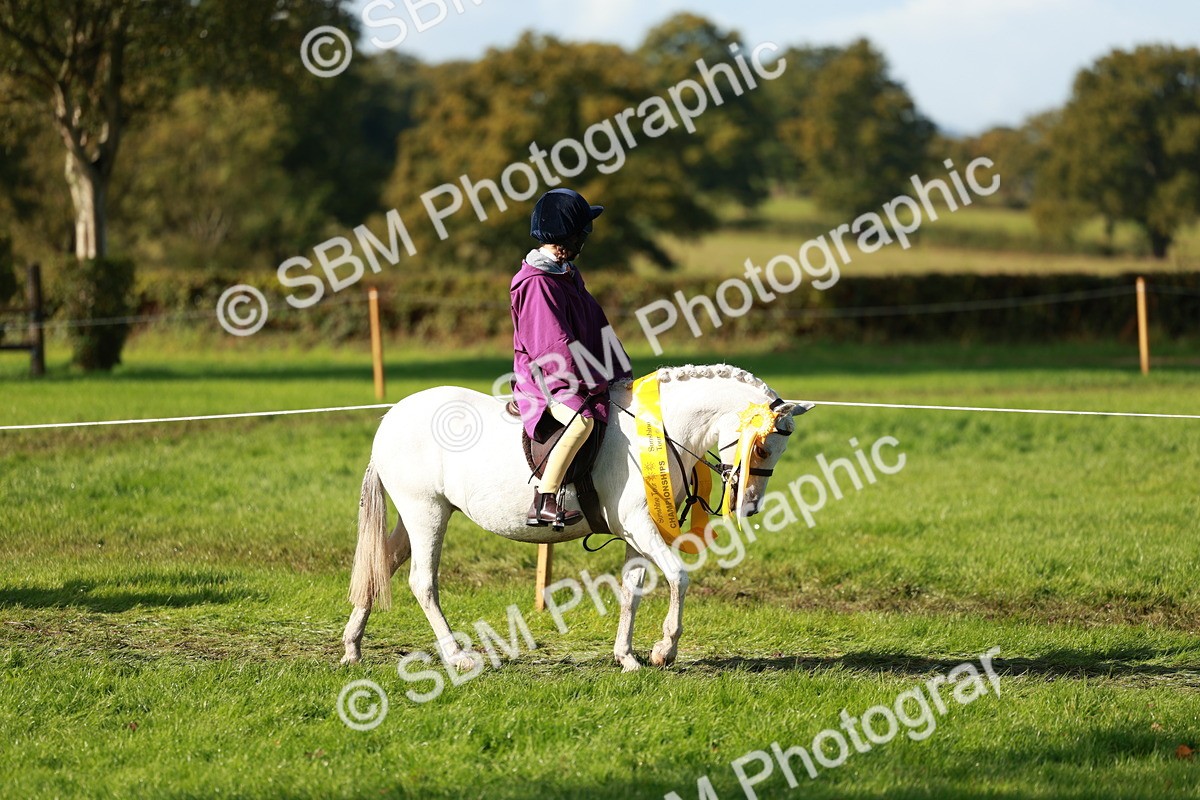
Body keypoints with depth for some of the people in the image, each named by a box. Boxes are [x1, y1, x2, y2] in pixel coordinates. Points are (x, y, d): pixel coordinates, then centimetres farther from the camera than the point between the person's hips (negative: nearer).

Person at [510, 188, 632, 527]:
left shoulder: (567, 274, 14)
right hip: (543, 377, -10)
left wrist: (617, 372, 9)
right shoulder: (536, 282, -17)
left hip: (572, 373, 10)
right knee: (582, 420, -36)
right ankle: (543, 503, -36)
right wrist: (592, 383, -20)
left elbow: (595, 328, 18)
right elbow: (554, 345, -21)